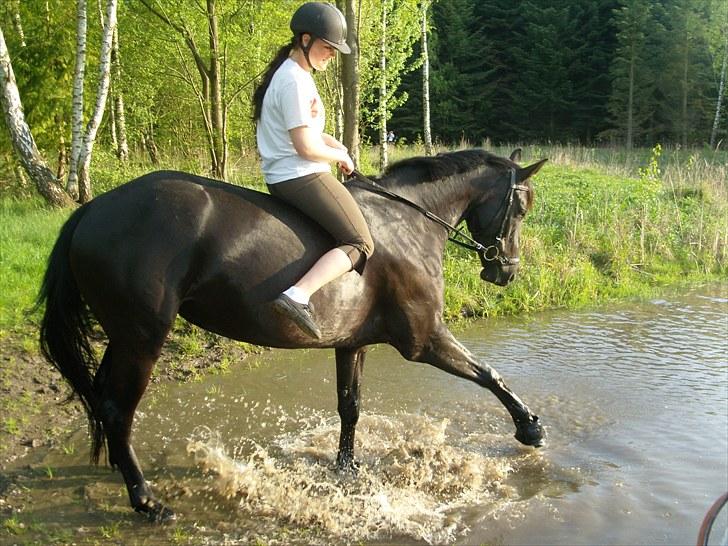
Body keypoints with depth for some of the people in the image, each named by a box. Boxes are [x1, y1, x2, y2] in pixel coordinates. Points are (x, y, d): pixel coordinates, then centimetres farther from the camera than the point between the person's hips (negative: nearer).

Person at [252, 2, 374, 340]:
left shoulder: (293, 74, 14)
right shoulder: (295, 81, -18)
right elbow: (306, 147, -22)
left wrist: (333, 144, 9)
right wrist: (341, 157, -4)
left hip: (283, 177, 11)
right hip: (301, 176, -11)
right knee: (360, 243, -14)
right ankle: (297, 296, -30)